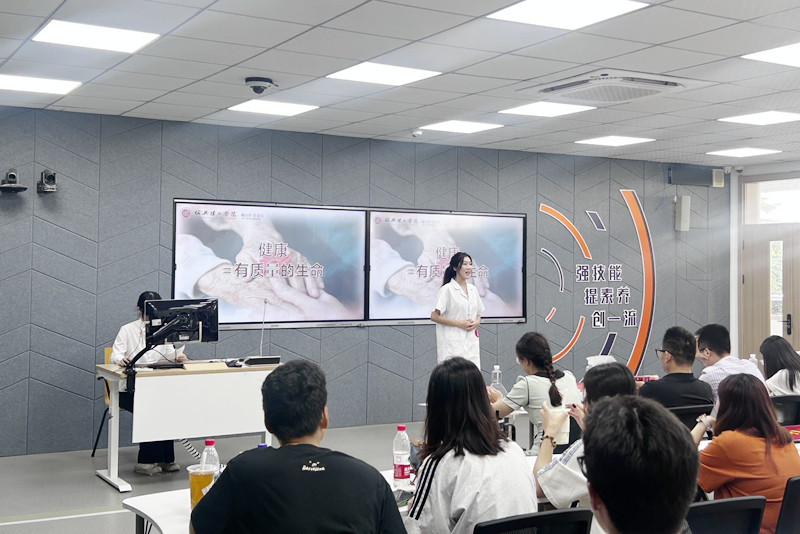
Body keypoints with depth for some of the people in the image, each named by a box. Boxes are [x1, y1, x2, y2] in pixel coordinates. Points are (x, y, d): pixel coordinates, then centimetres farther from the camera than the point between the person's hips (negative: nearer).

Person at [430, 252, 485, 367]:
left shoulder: (473, 289, 14)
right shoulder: (447, 289, -5)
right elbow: (434, 316, -9)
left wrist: (476, 322, 0)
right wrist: (459, 323, -13)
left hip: (471, 344, 6)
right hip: (453, 344, -6)